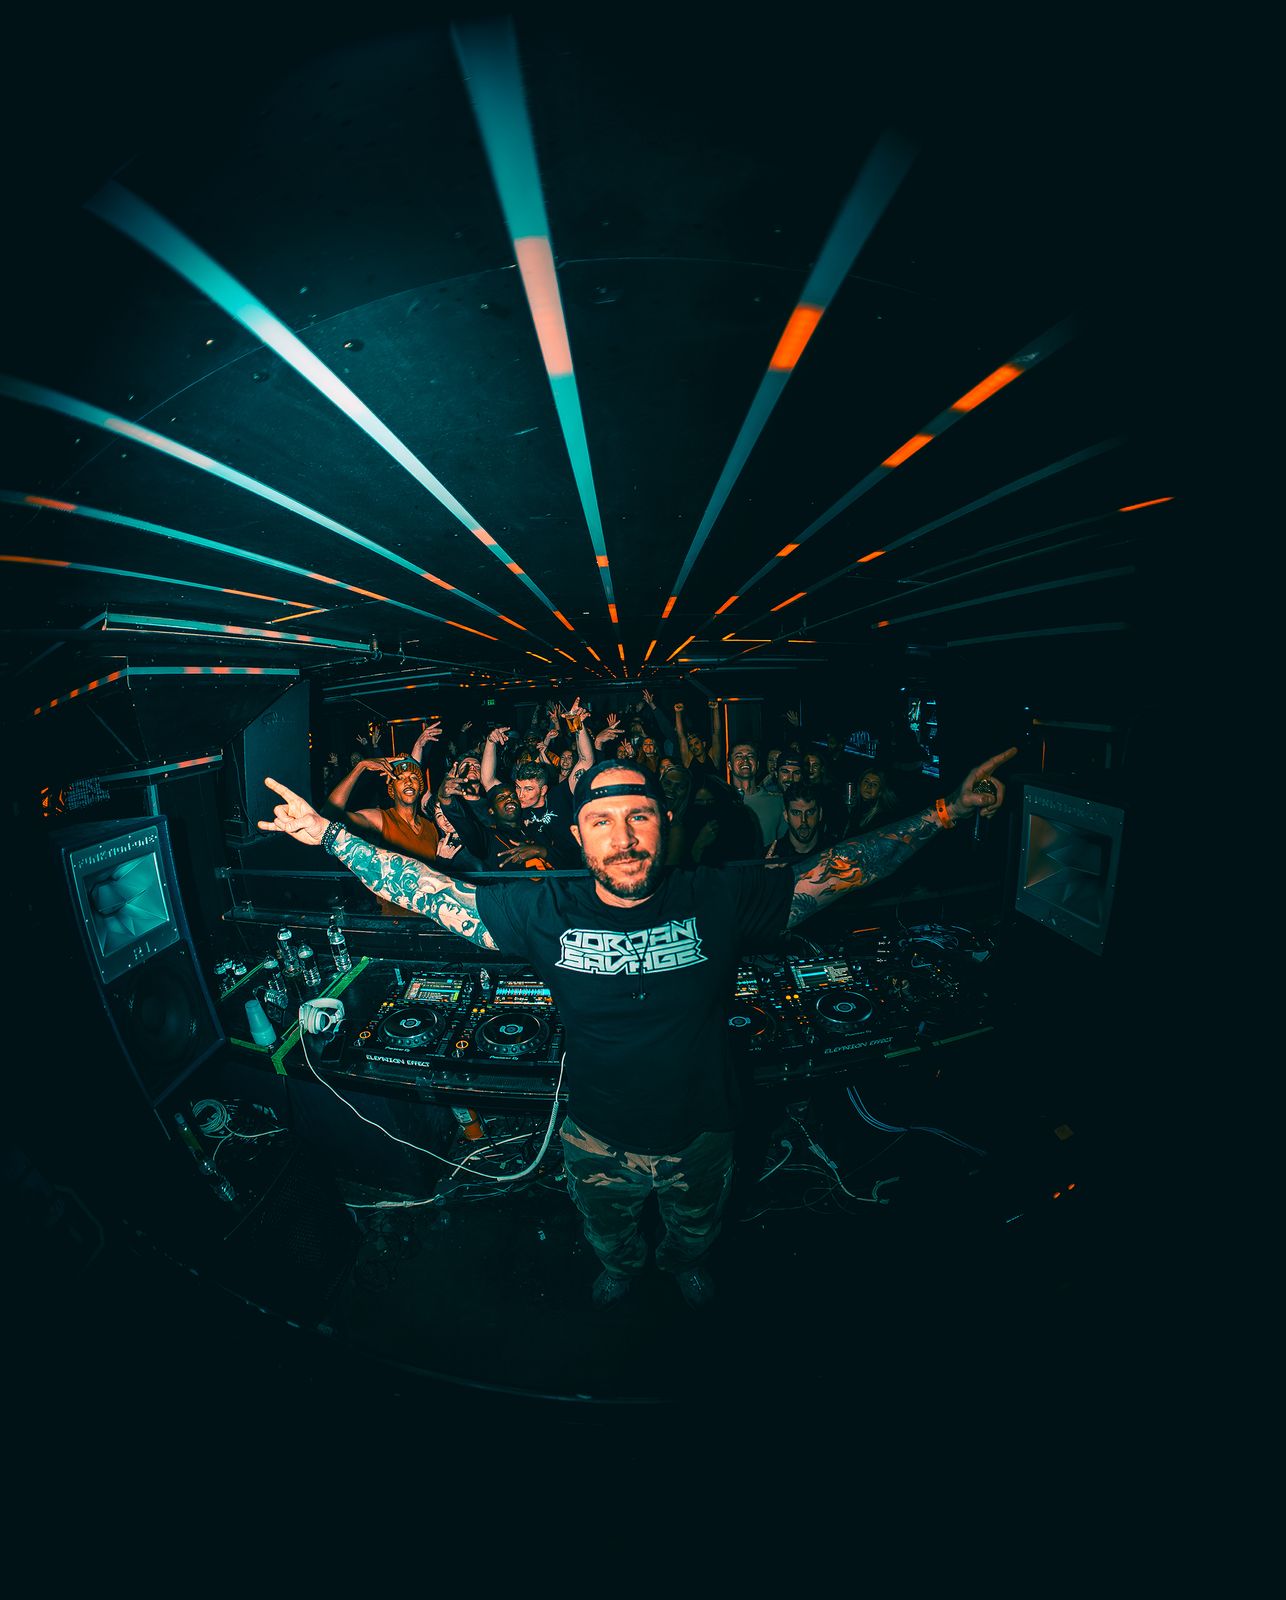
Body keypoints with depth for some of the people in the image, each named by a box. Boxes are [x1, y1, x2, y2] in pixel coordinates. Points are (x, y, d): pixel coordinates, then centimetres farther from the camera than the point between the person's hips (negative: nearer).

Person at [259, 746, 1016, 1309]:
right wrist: (328, 832, -17)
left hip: (700, 1135, 0)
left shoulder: (722, 899, -26)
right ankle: (624, 1265, 72)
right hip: (598, 1138, 1)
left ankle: (685, 1258, 73)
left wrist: (948, 810, -24)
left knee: (697, 1227, 35)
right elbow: (434, 892, -16)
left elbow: (835, 872, -22)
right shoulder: (545, 909, -23)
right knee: (608, 1232, 35)